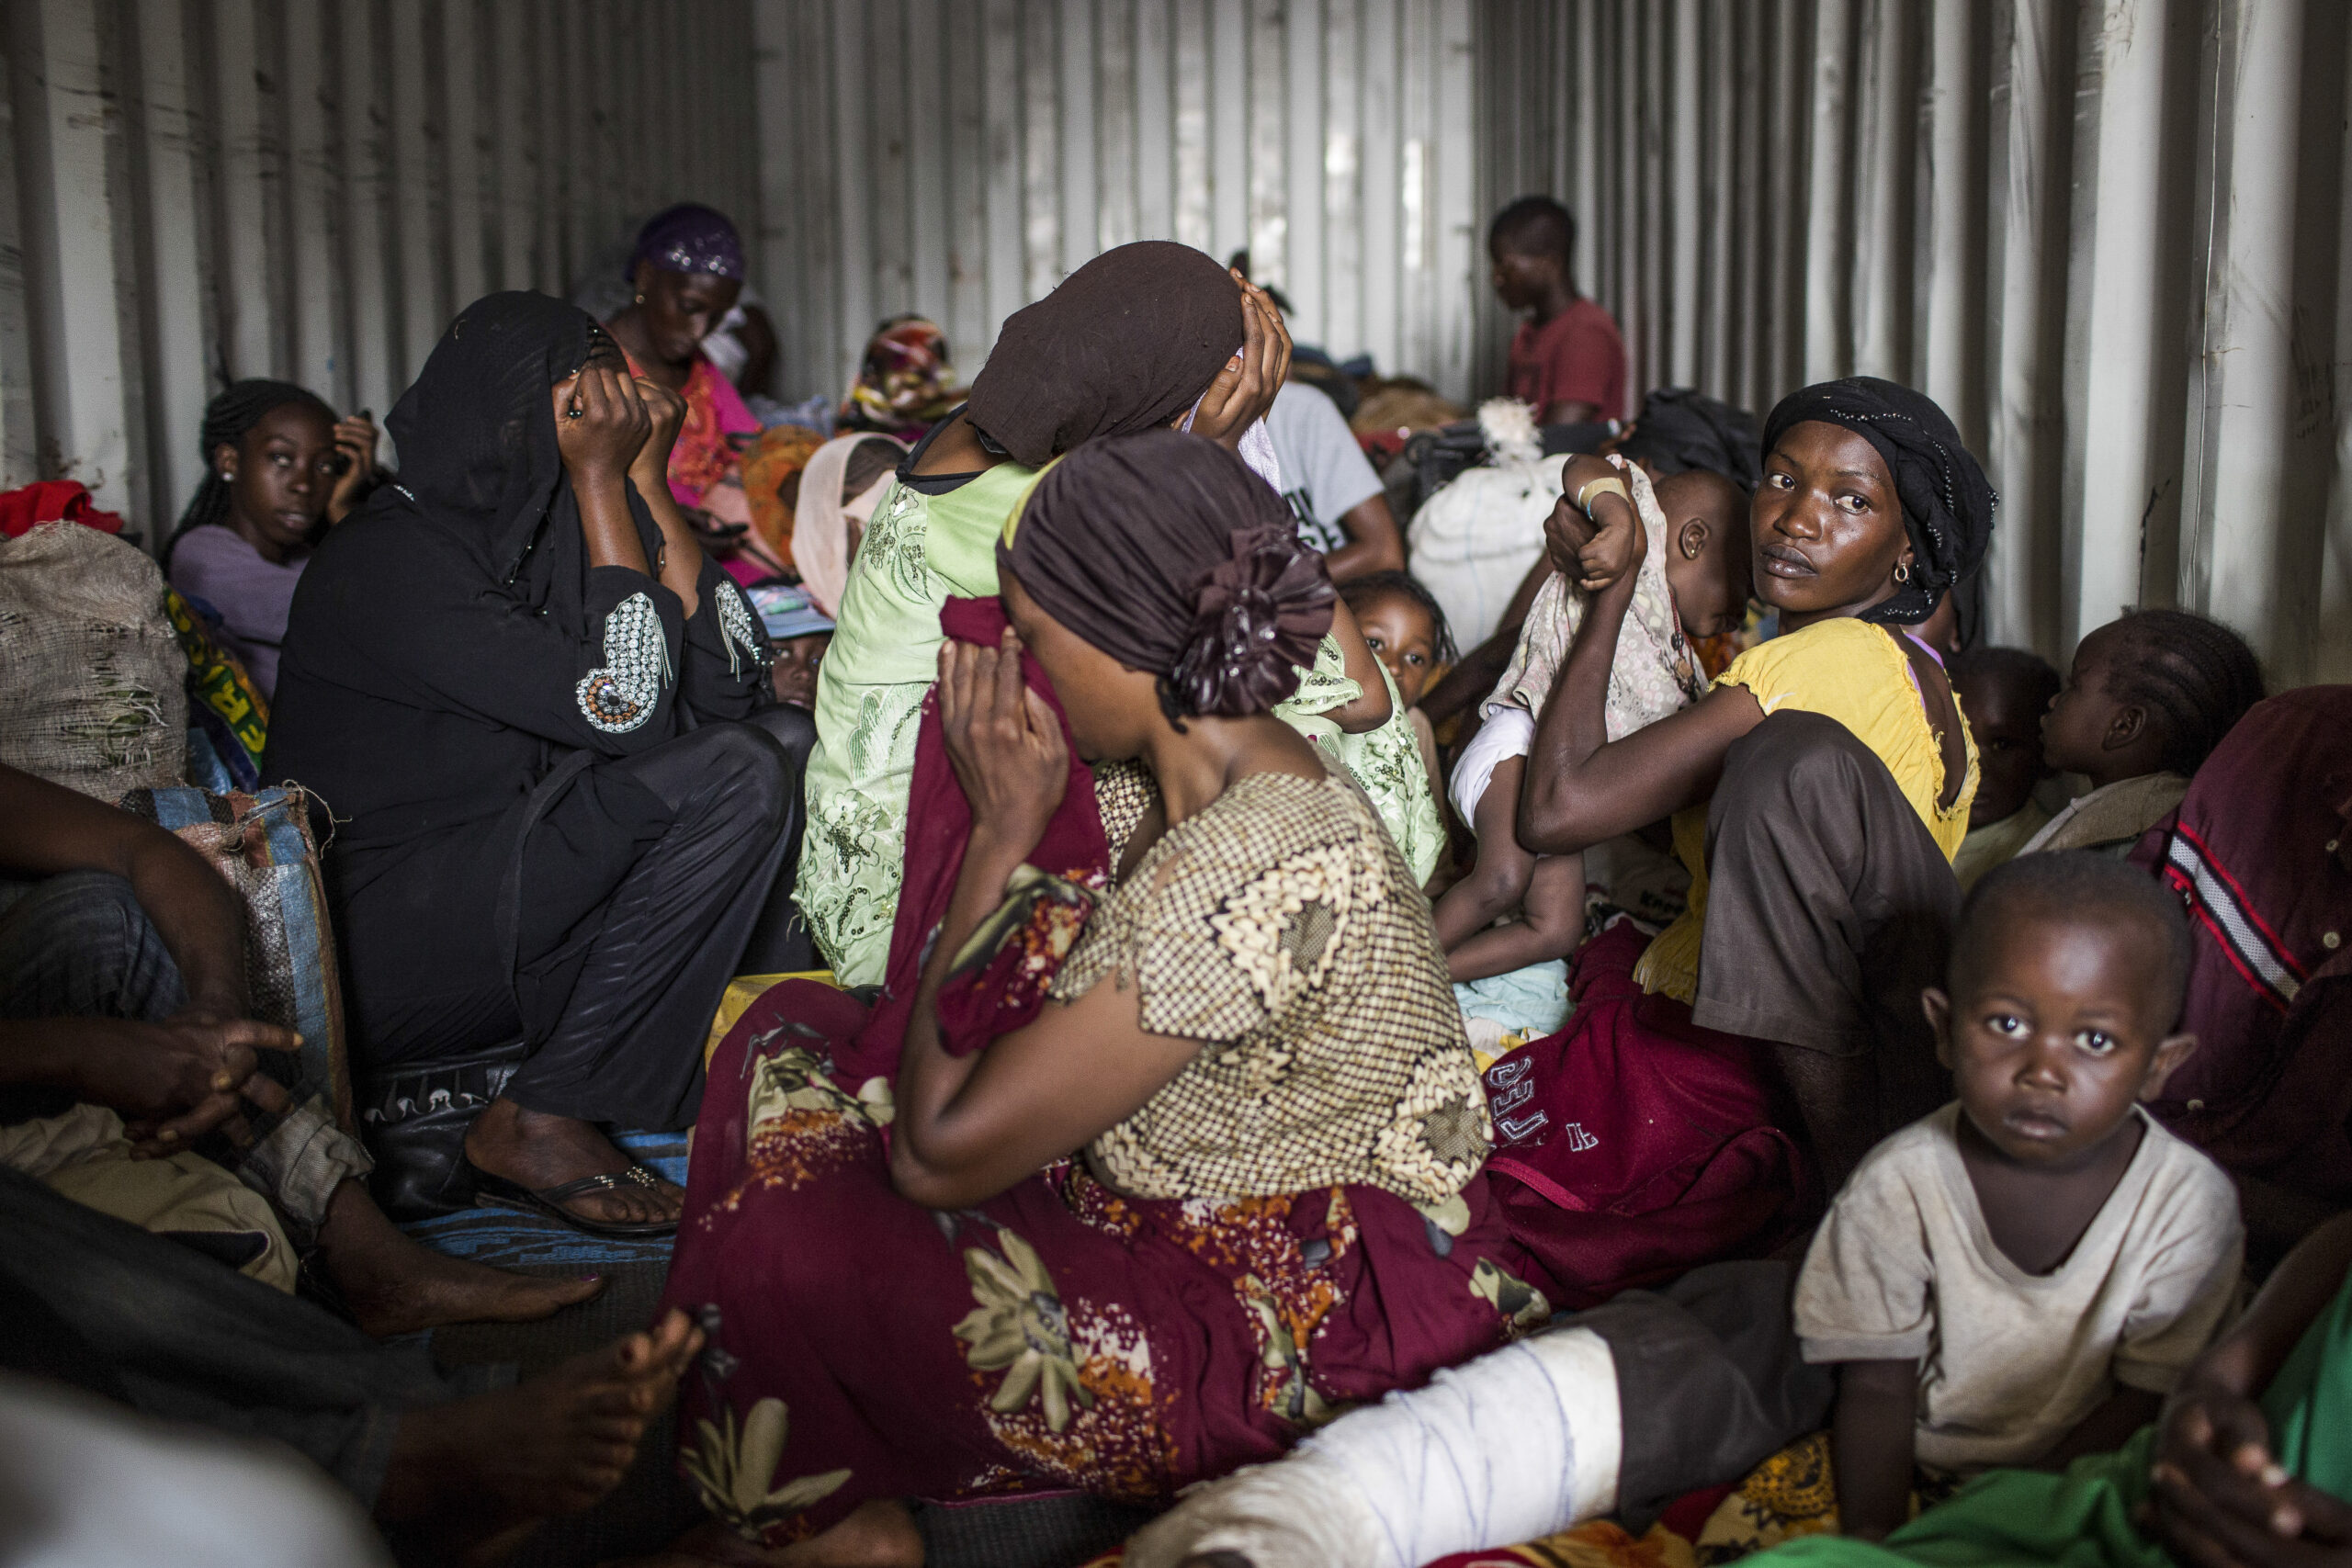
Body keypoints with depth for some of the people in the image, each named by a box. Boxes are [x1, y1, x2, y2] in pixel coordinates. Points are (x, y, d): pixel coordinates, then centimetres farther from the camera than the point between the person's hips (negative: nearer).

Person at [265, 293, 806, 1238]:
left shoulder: (536, 533, 10)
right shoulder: (388, 560, -15)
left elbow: (727, 681, 1)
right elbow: (625, 707, -22)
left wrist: (644, 477, -2)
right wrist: (601, 481, -15)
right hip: (381, 955, -8)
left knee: (787, 739, -1)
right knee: (735, 777, -22)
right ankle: (535, 1124, -16)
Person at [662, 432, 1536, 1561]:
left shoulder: (1247, 870, -30)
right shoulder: (1232, 773, 2)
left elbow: (940, 1152, -23)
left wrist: (1002, 832, -16)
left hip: (1309, 1335, -10)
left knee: (778, 1253, -21)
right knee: (781, 1047, 8)